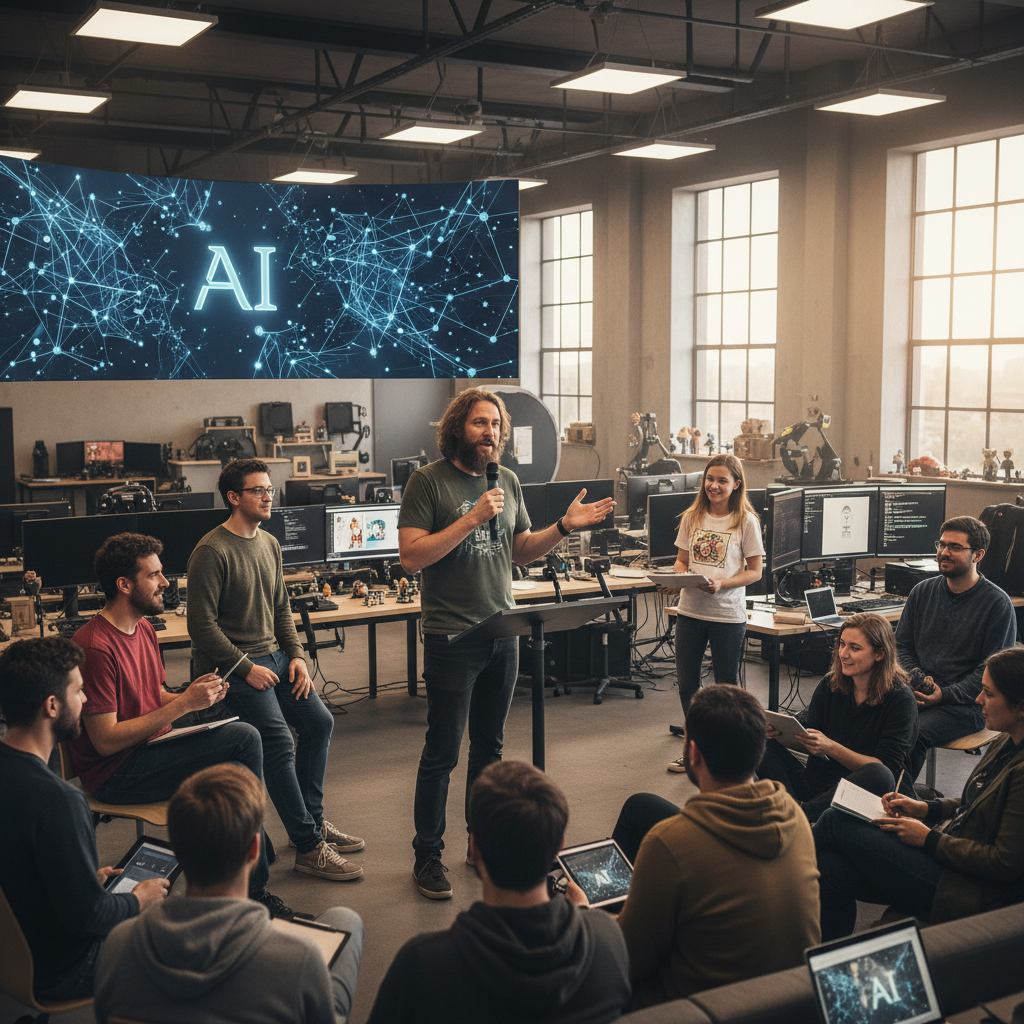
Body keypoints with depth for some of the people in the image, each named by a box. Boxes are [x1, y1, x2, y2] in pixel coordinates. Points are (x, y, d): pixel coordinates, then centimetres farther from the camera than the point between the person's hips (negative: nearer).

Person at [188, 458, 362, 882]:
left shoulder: (270, 544, 11)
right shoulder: (211, 552, -15)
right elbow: (202, 625, -18)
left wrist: (296, 655, 5)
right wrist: (246, 669, -17)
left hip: (273, 655, 9)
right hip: (230, 665, -9)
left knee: (320, 722, 6)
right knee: (278, 742, -18)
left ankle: (312, 819, 22)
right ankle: (308, 846, -10)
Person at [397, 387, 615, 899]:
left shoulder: (507, 481, 9)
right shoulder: (428, 481, -8)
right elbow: (411, 556, -16)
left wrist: (565, 526, 1)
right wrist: (472, 519, -21)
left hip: (503, 632, 6)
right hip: (452, 639, -6)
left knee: (489, 747, 16)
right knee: (442, 753, 1)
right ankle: (427, 855, 13)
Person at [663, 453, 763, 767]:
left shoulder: (746, 521, -5)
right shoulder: (691, 518, 6)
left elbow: (755, 571, -3)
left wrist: (722, 583, -20)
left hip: (728, 614, -4)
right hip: (690, 610, 4)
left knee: (725, 686, 7)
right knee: (687, 684, 11)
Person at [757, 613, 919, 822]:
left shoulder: (901, 699, -9)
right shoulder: (829, 685, 4)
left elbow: (888, 767, -15)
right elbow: (810, 743, 7)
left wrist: (831, 748, -27)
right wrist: (783, 732, -16)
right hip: (821, 784, 4)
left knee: (877, 775, -39)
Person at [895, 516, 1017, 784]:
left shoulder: (997, 604, -4)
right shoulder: (923, 591, 12)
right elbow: (901, 645, 16)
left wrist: (945, 694, -16)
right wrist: (917, 678, -5)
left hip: (966, 702, -4)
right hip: (917, 692, 5)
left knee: (913, 735, -31)